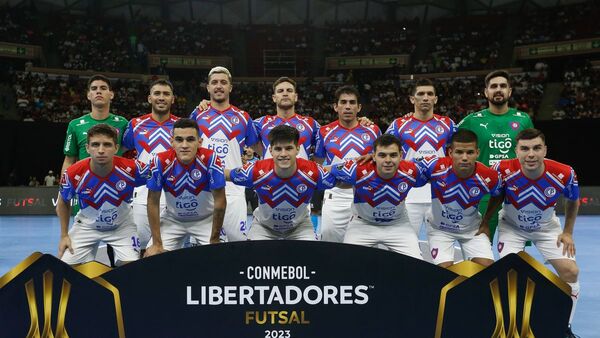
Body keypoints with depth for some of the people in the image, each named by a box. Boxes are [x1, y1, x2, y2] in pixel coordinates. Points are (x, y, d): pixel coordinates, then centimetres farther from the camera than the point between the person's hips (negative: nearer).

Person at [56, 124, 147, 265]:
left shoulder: (131, 168, -28)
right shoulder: (73, 174, -23)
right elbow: (63, 203, -1)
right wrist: (64, 236, 0)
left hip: (122, 226, -1)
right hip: (86, 226, 1)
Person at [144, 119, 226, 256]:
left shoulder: (210, 159, -26)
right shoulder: (160, 162, -22)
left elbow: (220, 201, -18)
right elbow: (153, 202, -12)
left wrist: (214, 241, -14)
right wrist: (157, 243, -11)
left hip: (206, 219, -1)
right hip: (172, 219, 1)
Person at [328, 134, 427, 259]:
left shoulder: (411, 171, -24)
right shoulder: (357, 171, -30)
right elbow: (329, 172, -13)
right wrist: (355, 185, -14)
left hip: (398, 224, 2)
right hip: (363, 224, -1)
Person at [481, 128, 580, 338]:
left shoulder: (565, 174, -28)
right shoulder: (503, 170, -32)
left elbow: (573, 201, -4)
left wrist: (568, 232, 0)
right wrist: (485, 223, -7)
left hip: (547, 227, 2)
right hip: (512, 226, -1)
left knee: (570, 271, -7)